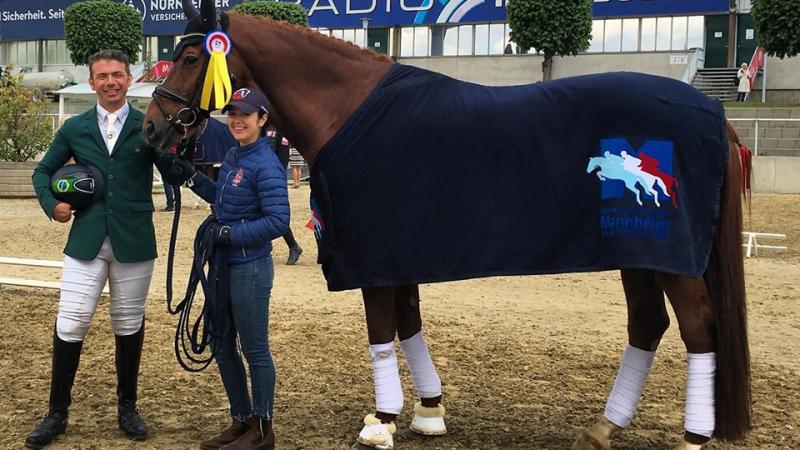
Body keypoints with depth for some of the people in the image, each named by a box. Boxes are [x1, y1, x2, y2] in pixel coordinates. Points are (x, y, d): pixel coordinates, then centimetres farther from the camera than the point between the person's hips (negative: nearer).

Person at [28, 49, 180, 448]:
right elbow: (43, 171, 17)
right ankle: (57, 412, 10)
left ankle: (127, 407, 24)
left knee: (129, 325, 10)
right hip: (86, 240, 1)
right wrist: (51, 205, 0)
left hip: (134, 242, -1)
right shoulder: (75, 128, 7)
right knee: (70, 324, -3)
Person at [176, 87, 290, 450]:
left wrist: (230, 234, -22)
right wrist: (192, 177, 11)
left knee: (255, 350, 4)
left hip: (250, 269, -9)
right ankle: (241, 421, 31)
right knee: (221, 347, 16)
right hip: (224, 265, 9)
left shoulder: (266, 166, -18)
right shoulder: (232, 156, 9)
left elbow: (278, 222, -24)